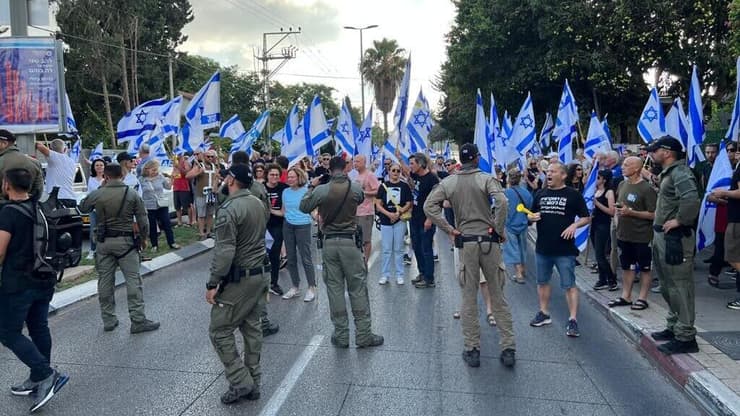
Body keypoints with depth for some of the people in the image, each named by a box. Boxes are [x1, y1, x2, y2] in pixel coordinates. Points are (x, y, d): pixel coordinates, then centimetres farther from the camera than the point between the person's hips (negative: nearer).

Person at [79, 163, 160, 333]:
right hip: (126, 241, -2)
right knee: (133, 280, 0)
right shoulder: (132, 194, -6)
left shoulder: (97, 194, -2)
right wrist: (143, 238, 10)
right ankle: (138, 321, -1)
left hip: (104, 242, 3)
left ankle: (108, 320, 19)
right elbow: (142, 221, -5)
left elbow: (82, 207, 18)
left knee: (105, 281, 11)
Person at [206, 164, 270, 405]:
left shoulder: (229, 209, -19)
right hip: (261, 273, 8)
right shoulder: (258, 203, 7)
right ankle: (253, 384, 21)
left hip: (239, 278, -8)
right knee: (252, 328, 13)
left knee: (219, 330, 3)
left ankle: (240, 382, 5)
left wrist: (212, 283, -16)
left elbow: (224, 252, -23)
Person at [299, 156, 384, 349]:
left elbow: (303, 207, 6)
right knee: (358, 288, 5)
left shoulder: (321, 190, -7)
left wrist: (311, 187, 16)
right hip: (350, 241, -1)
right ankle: (363, 334, 10)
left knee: (334, 288, 8)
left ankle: (341, 336, 14)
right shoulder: (355, 187, -5)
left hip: (329, 243, 1)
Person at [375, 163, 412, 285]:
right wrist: (389, 214, -12)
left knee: (398, 249, 5)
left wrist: (399, 213, -15)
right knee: (386, 249, 5)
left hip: (400, 220, -1)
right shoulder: (383, 186, 6)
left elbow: (409, 204, 0)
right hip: (385, 221, 1)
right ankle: (384, 275, 13)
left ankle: (399, 275, 13)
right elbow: (378, 204, 2)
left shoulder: (404, 186, 3)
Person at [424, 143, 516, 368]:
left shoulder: (448, 182, 4)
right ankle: (508, 348, 13)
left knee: (469, 298, 8)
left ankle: (472, 350, 13)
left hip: (466, 242, 1)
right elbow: (501, 202, -19)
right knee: (498, 296, 9)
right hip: (489, 241, -1)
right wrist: (500, 230, -8)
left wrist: (449, 229, -1)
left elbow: (429, 205, -4)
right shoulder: (487, 179, -3)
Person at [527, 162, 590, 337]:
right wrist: (532, 217, -5)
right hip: (542, 248, 5)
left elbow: (586, 217, 0)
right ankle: (544, 313, 29)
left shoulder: (573, 195, -3)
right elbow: (531, 215, 18)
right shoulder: (540, 194, 10)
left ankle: (573, 320, 4)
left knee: (569, 285, -2)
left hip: (565, 250, -5)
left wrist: (574, 225, -18)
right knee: (542, 282, 15)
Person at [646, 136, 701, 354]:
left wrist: (679, 220, -23)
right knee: (668, 286, 19)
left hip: (674, 238, -11)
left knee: (679, 287, -5)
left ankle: (685, 336, 2)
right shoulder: (668, 173, 16)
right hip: (662, 236, 11)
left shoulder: (680, 172, -16)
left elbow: (692, 200, -33)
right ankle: (674, 327, 31)